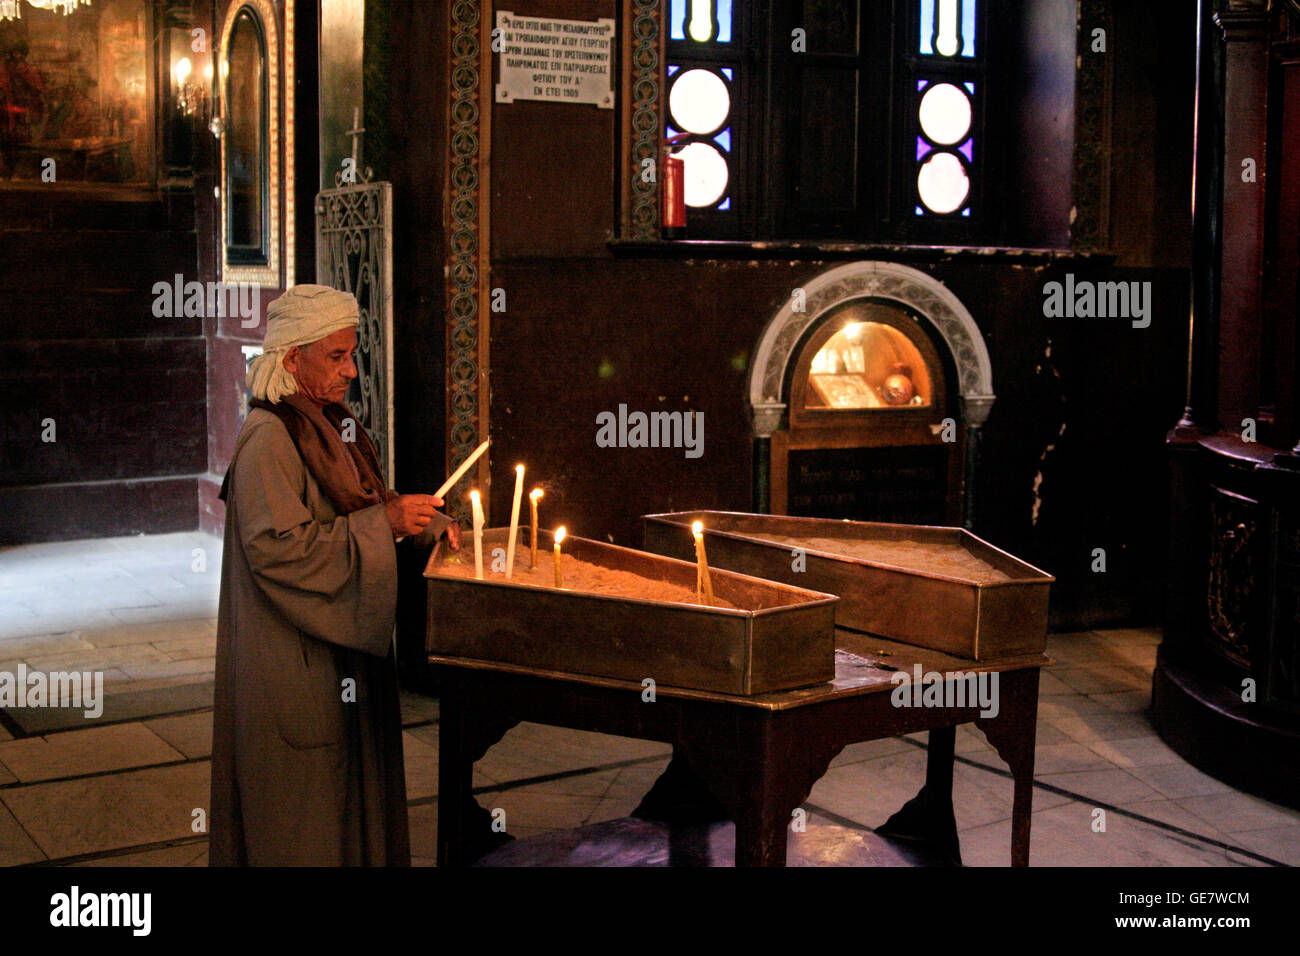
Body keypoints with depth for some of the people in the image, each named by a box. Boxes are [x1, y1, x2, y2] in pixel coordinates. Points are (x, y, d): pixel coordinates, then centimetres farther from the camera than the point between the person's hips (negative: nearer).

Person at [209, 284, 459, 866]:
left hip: (338, 647, 9)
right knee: (303, 795, 1)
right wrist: (384, 523, -23)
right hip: (293, 665, -9)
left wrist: (426, 523, 3)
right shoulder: (269, 438, -19)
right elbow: (276, 548, -25)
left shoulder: (326, 424, 11)